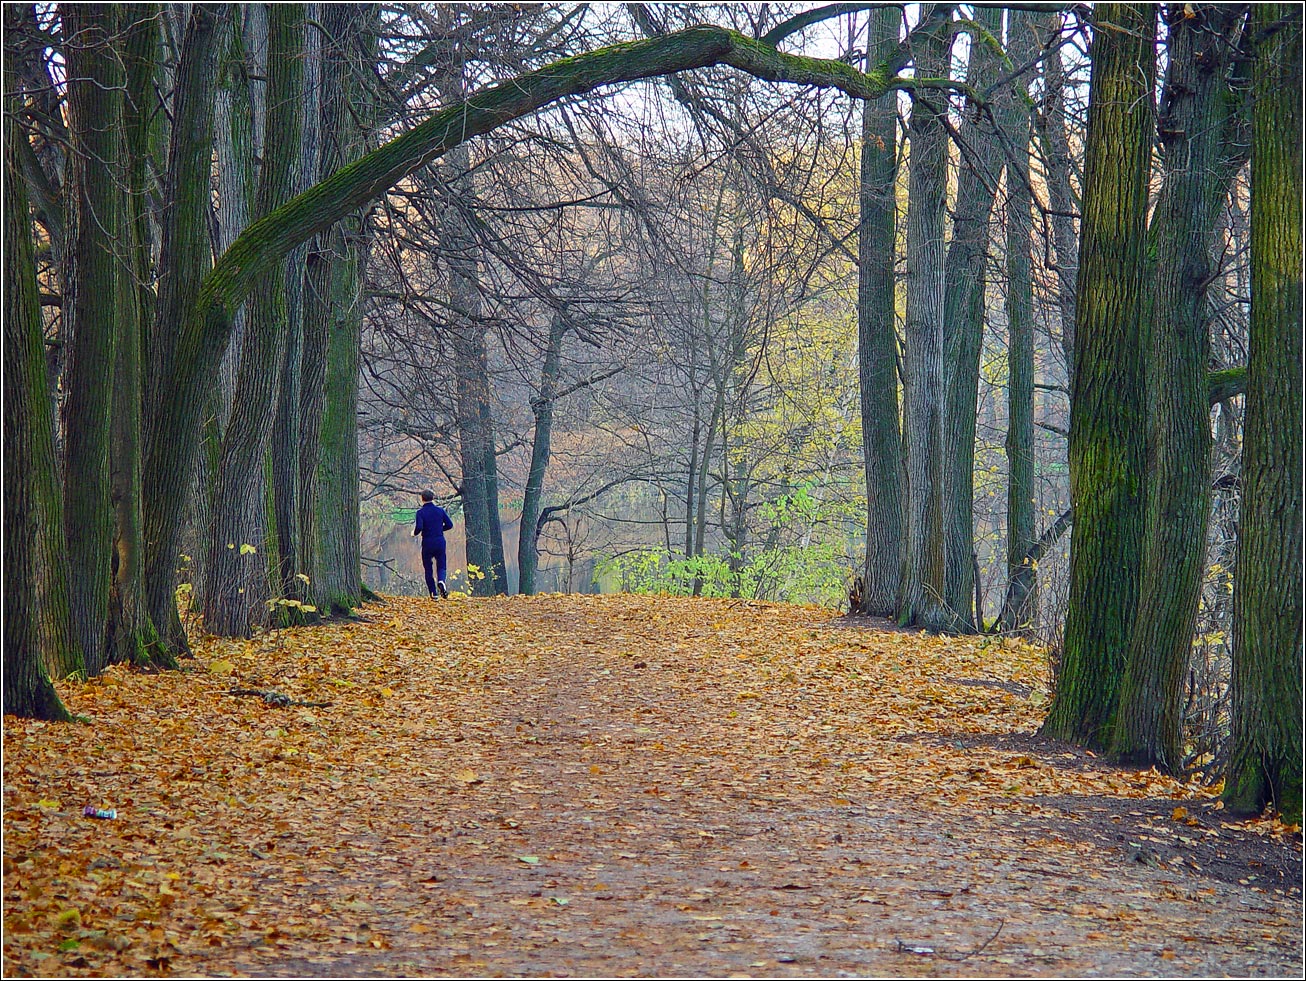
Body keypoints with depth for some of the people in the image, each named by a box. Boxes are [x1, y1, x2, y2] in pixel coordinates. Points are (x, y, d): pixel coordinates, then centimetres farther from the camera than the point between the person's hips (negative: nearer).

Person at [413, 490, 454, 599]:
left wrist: (414, 533, 3)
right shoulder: (440, 510, 3)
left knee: (428, 568, 11)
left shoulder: (420, 512, -7)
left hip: (427, 543, -2)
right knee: (441, 566, 12)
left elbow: (419, 527, -19)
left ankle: (433, 593, 7)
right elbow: (449, 524, 3)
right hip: (440, 542, 2)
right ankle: (441, 581, -21)